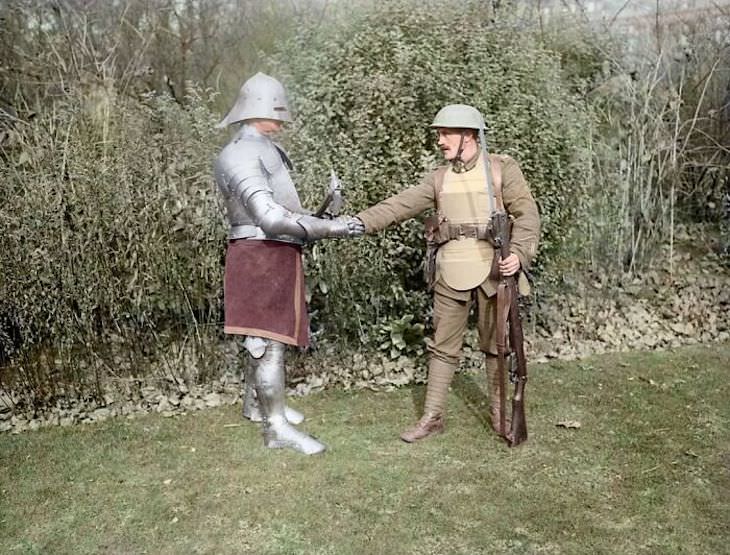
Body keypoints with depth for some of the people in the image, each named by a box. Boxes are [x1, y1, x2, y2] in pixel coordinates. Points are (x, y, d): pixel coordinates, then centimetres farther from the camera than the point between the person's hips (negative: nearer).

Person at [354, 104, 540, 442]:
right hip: (451, 273, 3)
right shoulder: (439, 179, 9)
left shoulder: (502, 169, -1)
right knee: (442, 346, 7)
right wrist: (355, 223, -9)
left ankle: (499, 412, 26)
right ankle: (432, 417, 17)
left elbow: (527, 213, -5)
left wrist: (519, 252, -21)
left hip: (493, 269, -3)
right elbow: (399, 205, 2)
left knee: (496, 344, 9)